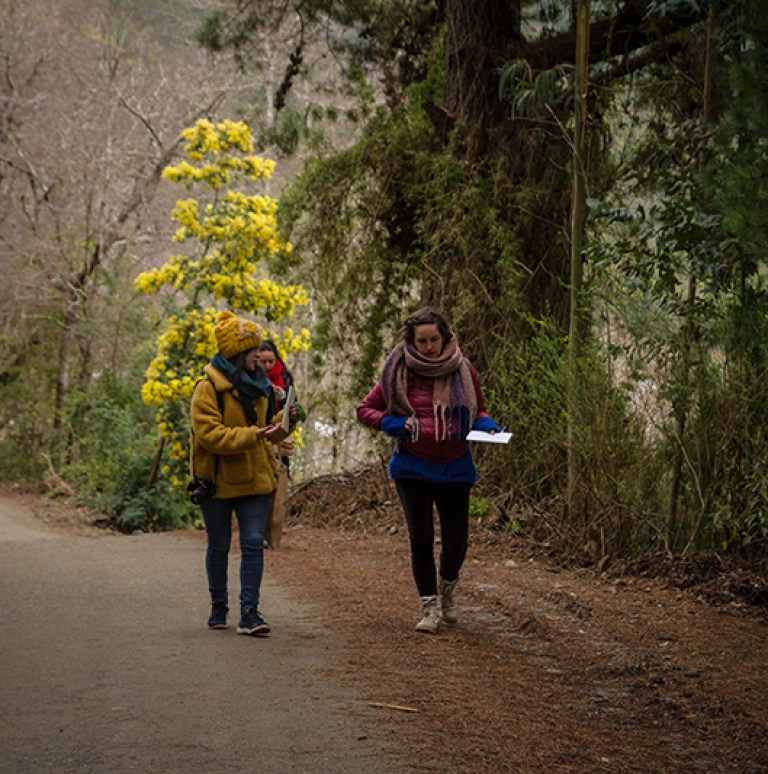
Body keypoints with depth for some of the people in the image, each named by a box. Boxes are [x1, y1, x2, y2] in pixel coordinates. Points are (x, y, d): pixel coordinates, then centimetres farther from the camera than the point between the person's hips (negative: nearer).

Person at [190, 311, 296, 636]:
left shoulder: (258, 385, 10)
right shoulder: (209, 388, -12)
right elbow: (209, 434, -21)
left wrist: (285, 423, -1)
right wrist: (252, 435, -27)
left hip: (254, 480, 4)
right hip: (219, 482, -4)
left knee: (253, 544, -6)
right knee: (219, 547, 10)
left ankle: (250, 612, -7)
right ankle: (218, 607, 26)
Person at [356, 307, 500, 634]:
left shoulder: (463, 370, 2)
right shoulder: (400, 373, -3)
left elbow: (478, 410, 16)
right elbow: (365, 409, 3)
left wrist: (487, 426, -7)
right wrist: (397, 424, -13)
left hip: (455, 468, 1)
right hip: (413, 468, -1)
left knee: (456, 542, 1)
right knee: (421, 539, -1)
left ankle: (447, 587, 33)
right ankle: (430, 607, 12)